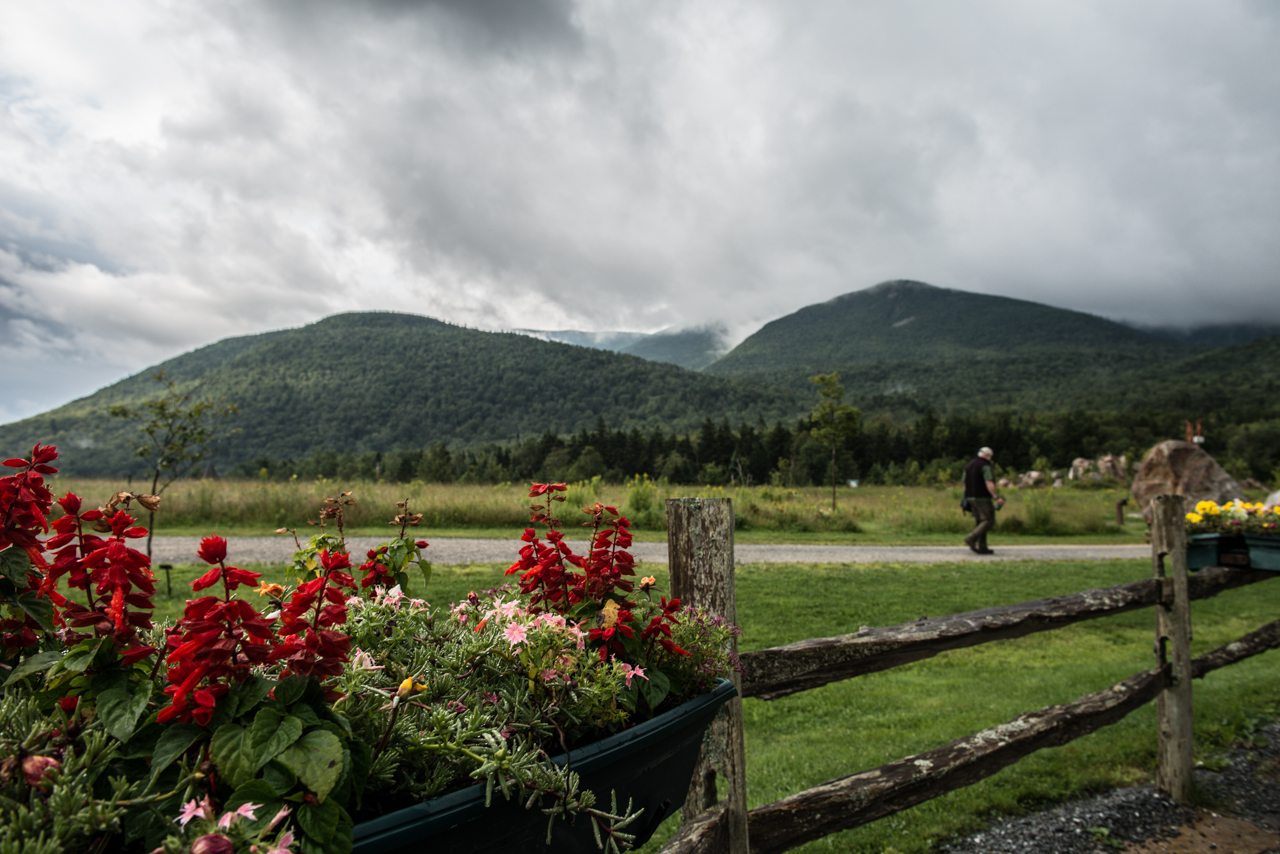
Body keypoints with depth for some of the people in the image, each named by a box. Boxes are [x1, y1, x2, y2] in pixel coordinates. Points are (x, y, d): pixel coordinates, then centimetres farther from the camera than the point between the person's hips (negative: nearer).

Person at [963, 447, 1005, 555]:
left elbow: (965, 484, 18)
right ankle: (971, 539, -18)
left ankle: (982, 547, 6)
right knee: (989, 521, -7)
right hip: (983, 498, -9)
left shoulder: (969, 466, 16)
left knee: (981, 522, 11)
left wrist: (967, 499, 24)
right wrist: (997, 497, -22)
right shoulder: (985, 466, -10)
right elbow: (989, 483, -21)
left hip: (971, 497, 9)